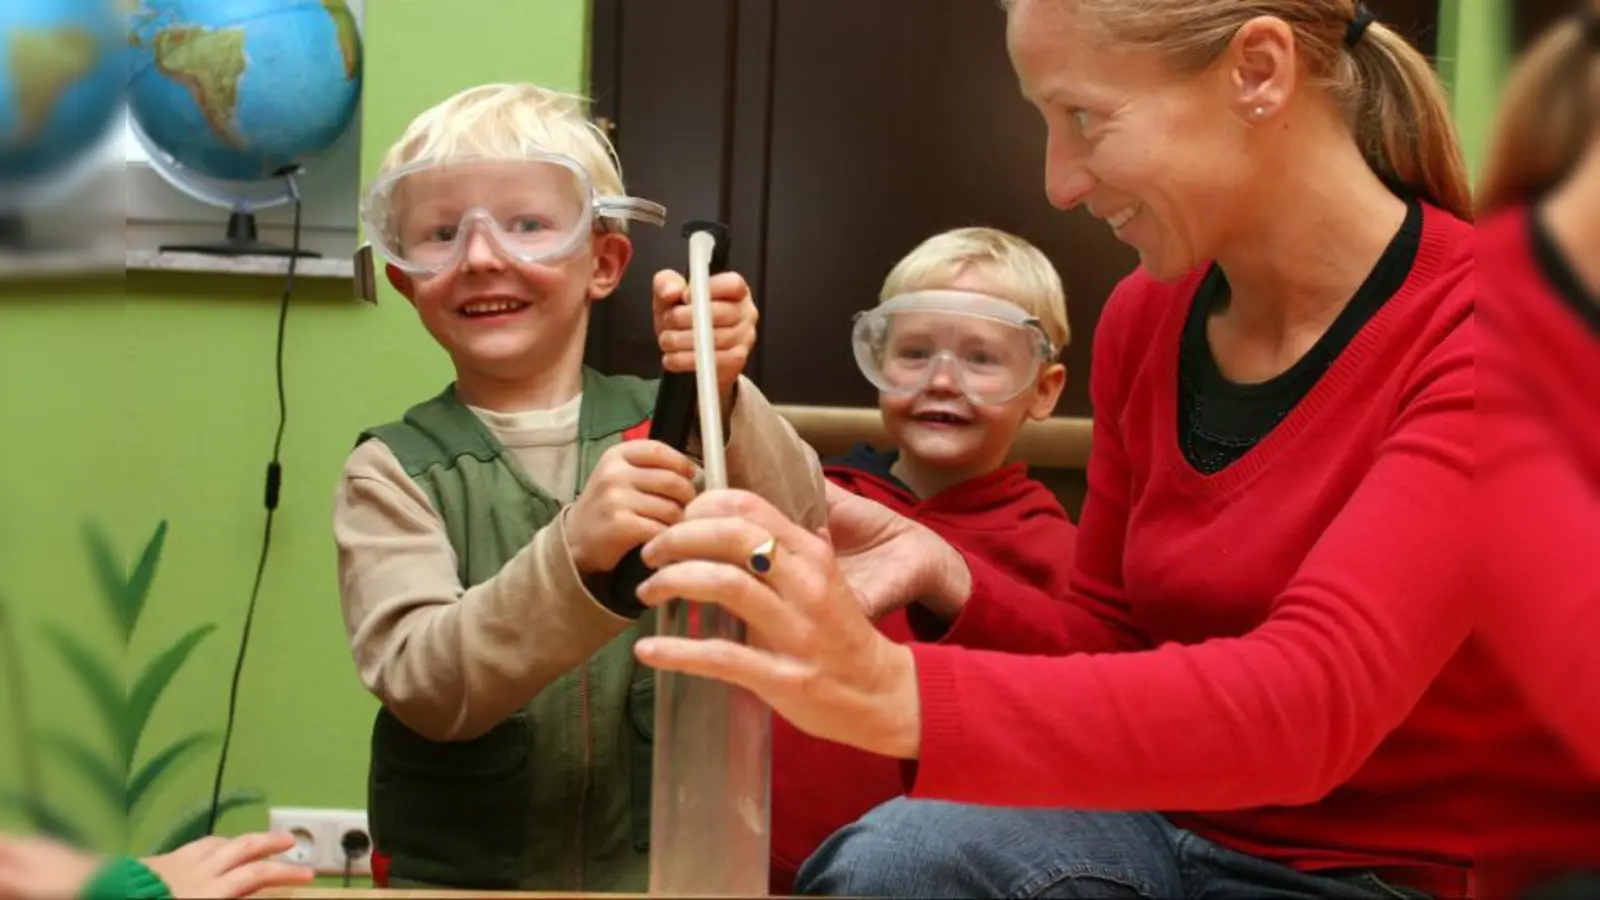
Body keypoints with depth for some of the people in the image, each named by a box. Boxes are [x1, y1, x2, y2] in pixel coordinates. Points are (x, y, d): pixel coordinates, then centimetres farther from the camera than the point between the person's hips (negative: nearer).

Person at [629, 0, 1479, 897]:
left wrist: (898, 694, -42)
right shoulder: (1145, 317, 1)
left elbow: (1311, 696, -32)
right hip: (1170, 823, 5)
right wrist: (947, 577, -11)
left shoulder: (1478, 329, -19)